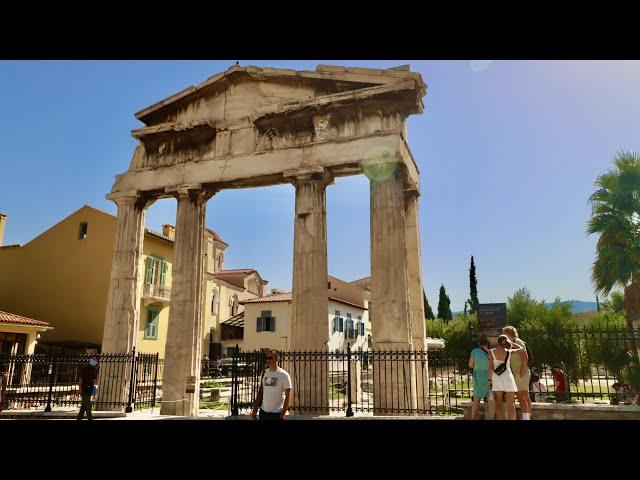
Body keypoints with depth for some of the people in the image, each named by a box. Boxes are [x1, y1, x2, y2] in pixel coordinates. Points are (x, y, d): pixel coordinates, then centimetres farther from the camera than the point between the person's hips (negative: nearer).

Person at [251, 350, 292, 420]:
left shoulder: (284, 375, -9)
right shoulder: (264, 373, 6)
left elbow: (288, 396, -9)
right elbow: (260, 392, 12)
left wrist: (283, 413, -14)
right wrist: (255, 410, 8)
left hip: (277, 412, -5)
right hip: (263, 411, 5)